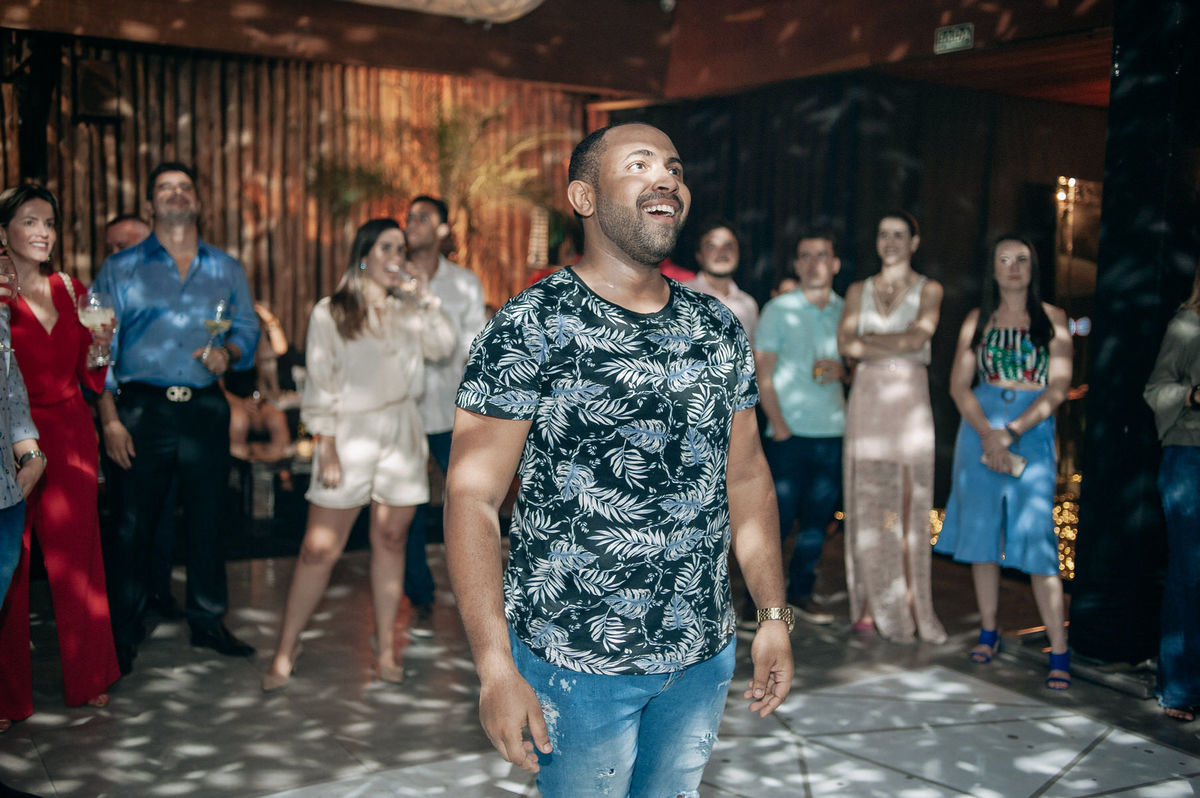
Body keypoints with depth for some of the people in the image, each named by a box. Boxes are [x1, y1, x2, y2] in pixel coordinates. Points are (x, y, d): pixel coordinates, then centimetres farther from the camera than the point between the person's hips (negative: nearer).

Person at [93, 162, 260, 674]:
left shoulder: (226, 270, 13)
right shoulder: (120, 270, 5)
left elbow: (248, 330, 13)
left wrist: (229, 353, -11)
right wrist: (110, 419, -7)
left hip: (205, 410, 2)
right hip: (143, 408, -2)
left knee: (208, 517, 7)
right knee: (134, 521, 1)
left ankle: (208, 621, 20)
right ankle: (123, 634, 12)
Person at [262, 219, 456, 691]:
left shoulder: (407, 313, 13)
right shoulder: (331, 313, 2)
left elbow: (443, 347, -2)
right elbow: (320, 385, -2)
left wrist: (426, 298, -4)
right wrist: (327, 448, -9)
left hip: (402, 434, 4)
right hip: (351, 435, -3)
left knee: (390, 541, 7)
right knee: (319, 549, -4)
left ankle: (385, 648, 16)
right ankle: (286, 651, 8)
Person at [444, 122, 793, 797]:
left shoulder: (720, 328, 5)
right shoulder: (529, 329, -12)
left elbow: (747, 477, 11)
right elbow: (472, 496, -15)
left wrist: (774, 616, 8)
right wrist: (496, 667, -20)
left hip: (704, 656, 5)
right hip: (576, 661, -5)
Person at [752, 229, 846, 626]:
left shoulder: (845, 311, 9)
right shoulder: (778, 310, -1)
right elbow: (761, 372, -4)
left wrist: (842, 369, -6)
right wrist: (779, 425, -11)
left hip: (832, 431, 4)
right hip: (790, 432, -4)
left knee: (818, 517, 8)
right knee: (780, 516, -4)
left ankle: (801, 590, 21)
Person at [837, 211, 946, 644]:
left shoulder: (928, 290, 6)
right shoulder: (859, 291, 12)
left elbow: (918, 336, -11)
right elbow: (846, 345, -1)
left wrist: (866, 340, -7)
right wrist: (897, 344, -8)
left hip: (910, 399, -2)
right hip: (867, 398, 2)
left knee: (911, 503, -4)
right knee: (867, 502, 0)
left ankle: (911, 605, 3)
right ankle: (869, 607, 5)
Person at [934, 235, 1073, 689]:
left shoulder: (1052, 320, 4)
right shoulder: (978, 320, 9)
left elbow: (1058, 388, -4)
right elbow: (959, 383, 3)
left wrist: (1010, 433, -14)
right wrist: (987, 433, -12)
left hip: (1033, 432, -2)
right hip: (980, 429, 3)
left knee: (1036, 539, -9)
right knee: (982, 530, 5)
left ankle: (1059, 654, -6)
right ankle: (988, 631, 20)